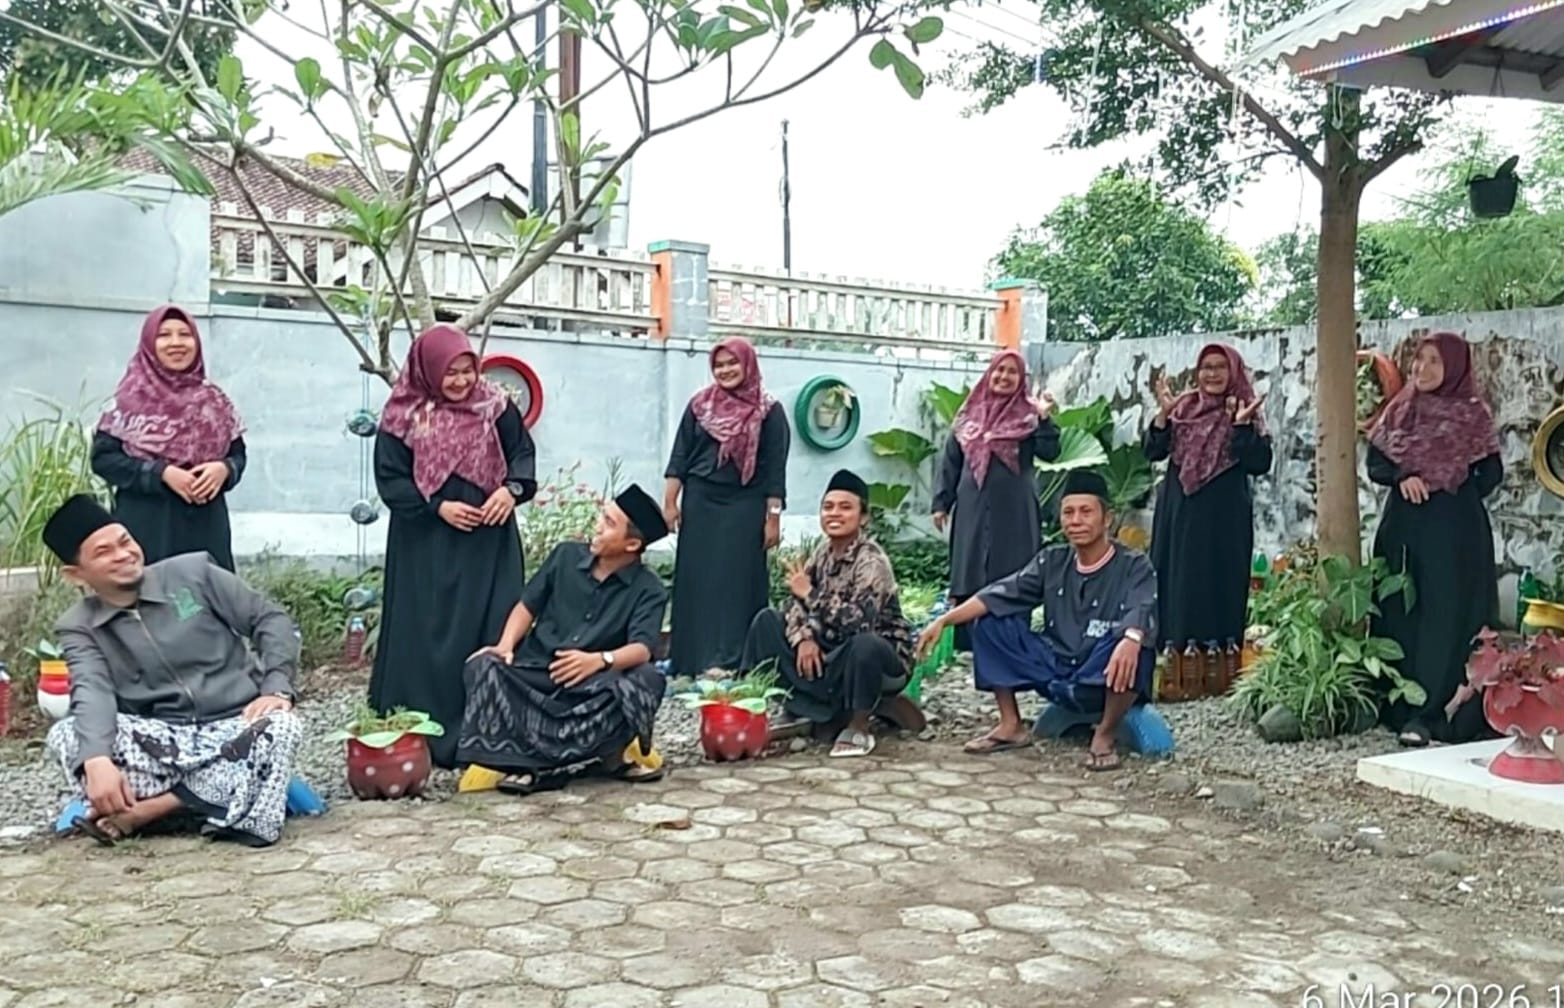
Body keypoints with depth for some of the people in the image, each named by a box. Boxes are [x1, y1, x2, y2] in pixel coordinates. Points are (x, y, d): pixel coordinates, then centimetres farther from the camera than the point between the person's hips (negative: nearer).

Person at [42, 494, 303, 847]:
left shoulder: (193, 572, 1)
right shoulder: (79, 628, 2)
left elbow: (271, 619, 2)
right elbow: (92, 693, -16)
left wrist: (276, 689, -14)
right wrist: (97, 760, -36)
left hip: (235, 727, 0)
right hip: (157, 739, 0)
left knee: (281, 725, -32)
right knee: (66, 734, -24)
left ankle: (147, 809, -28)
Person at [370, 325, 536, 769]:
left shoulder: (496, 406, 2)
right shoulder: (404, 416, -3)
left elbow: (523, 454, 5)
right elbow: (390, 479, -4)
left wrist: (512, 489, -15)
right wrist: (438, 506, -15)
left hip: (488, 540, 2)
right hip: (426, 545, -2)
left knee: (493, 633, -1)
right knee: (427, 637, -1)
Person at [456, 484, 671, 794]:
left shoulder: (649, 590, -3)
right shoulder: (566, 556, 9)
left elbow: (641, 649, -17)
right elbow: (528, 606, 11)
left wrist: (601, 660, -37)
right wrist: (506, 645, -8)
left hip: (592, 687, -2)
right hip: (535, 674, 3)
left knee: (647, 679, -32)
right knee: (485, 666, -25)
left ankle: (535, 761, -28)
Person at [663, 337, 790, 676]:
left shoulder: (768, 411, 0)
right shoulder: (699, 405, 8)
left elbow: (775, 469, -2)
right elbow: (680, 456, 8)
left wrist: (773, 517, -6)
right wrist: (669, 501, 1)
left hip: (744, 507, -3)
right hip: (699, 504, 3)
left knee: (736, 584, -3)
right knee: (696, 583, 4)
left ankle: (731, 665, -1)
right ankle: (692, 661, 11)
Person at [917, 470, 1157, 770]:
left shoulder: (1133, 567, -8)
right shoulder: (1052, 562, 5)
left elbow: (1142, 612, -28)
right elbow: (1000, 594, -4)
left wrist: (1131, 639, -52)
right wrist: (944, 621, -16)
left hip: (1107, 683, -5)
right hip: (1056, 677, 5)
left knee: (1133, 649, -36)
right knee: (990, 622, -5)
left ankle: (1105, 735, -12)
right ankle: (1011, 726, 1)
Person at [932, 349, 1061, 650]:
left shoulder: (1029, 415, 3)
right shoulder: (970, 414, 10)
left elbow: (1049, 453, -8)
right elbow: (950, 461, 12)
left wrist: (1045, 418, -19)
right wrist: (941, 502, 8)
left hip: (1013, 510, -2)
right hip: (973, 509, 3)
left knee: (1012, 578, -2)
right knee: (970, 573, 5)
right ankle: (967, 642, 12)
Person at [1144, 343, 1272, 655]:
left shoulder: (1248, 413, -1)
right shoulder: (1183, 408, 8)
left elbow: (1259, 464, -11)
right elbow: (1154, 452, 0)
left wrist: (1241, 425, -21)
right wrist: (1163, 414, -13)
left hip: (1224, 516, -3)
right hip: (1179, 512, 3)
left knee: (1218, 585, -1)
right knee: (1176, 582, 5)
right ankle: (1173, 649, 11)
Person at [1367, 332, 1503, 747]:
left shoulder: (1472, 414, 1)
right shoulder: (1400, 410, 11)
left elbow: (1490, 474, 0)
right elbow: (1375, 464, 7)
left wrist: (1455, 496, -3)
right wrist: (1402, 478, -11)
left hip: (1454, 530, -4)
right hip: (1402, 526, 4)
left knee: (1445, 615, -7)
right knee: (1399, 614, 4)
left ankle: (1426, 714, -8)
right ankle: (1398, 705, 10)